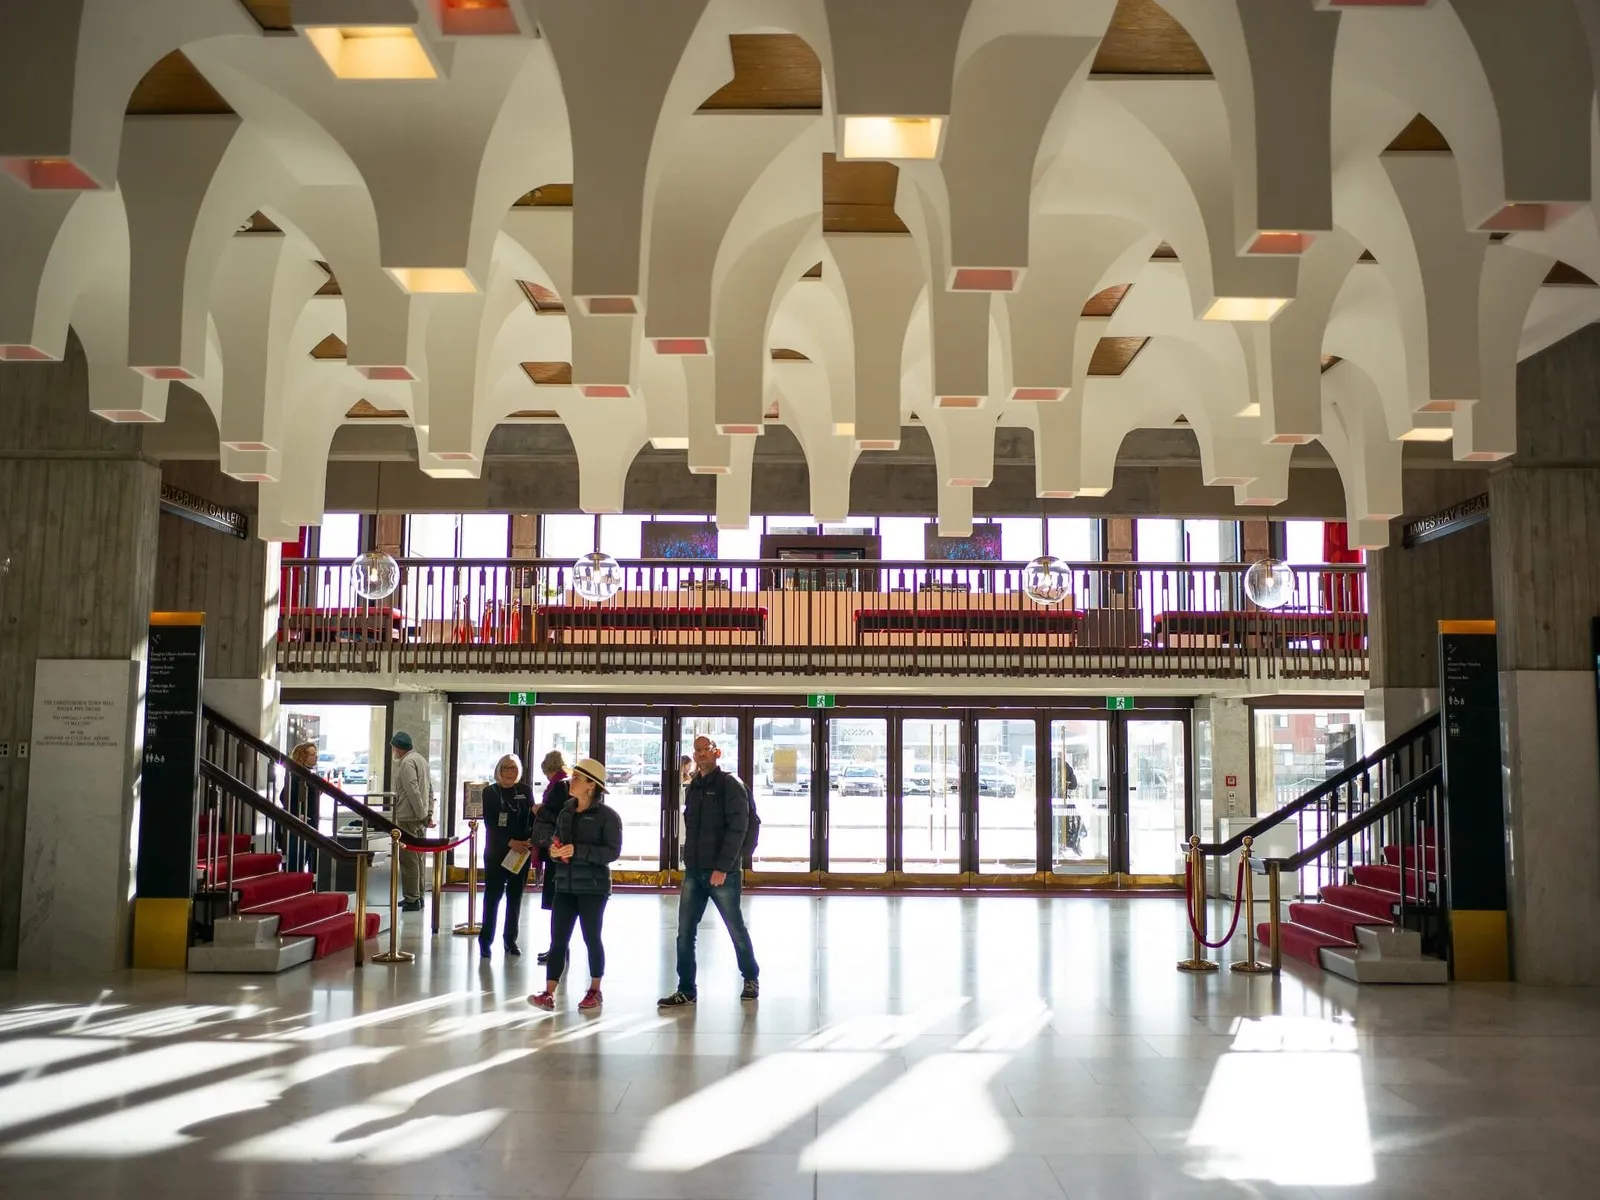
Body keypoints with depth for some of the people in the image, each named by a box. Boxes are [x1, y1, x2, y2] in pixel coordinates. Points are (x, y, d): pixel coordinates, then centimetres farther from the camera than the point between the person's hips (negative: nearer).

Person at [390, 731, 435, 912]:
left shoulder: (406, 762, -13)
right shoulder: (421, 759, 16)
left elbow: (413, 791, -19)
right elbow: (430, 788, 17)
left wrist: (422, 816, -18)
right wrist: (428, 814, 15)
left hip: (408, 817, -9)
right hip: (420, 817, 9)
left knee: (408, 859, -5)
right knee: (417, 858, 14)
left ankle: (411, 899, -3)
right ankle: (418, 896, 19)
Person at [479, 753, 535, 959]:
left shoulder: (525, 791, 6)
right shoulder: (490, 792, -1)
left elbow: (532, 818, 7)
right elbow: (490, 824, -7)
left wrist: (531, 840, -11)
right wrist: (510, 842, -17)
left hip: (521, 851, 3)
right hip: (496, 851, -2)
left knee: (515, 896, 7)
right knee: (493, 894, -3)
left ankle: (511, 940, 15)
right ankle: (485, 940, 3)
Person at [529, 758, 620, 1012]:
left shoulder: (607, 815, -8)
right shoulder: (566, 812, 10)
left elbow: (612, 851, -14)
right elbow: (556, 842, 20)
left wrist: (577, 850, -22)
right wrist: (554, 852, -4)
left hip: (592, 887, -5)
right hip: (565, 885, 5)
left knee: (591, 938, 4)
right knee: (557, 939, 0)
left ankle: (595, 991, 19)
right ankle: (549, 994, -1)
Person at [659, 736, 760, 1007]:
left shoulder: (730, 785, -7)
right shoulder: (694, 788, 14)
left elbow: (737, 828, -15)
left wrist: (723, 867, -20)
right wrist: (689, 862, 10)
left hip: (723, 873, -6)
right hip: (693, 873, 6)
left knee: (736, 929, 7)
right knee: (685, 933, 2)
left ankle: (751, 979, 25)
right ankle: (686, 990, 9)